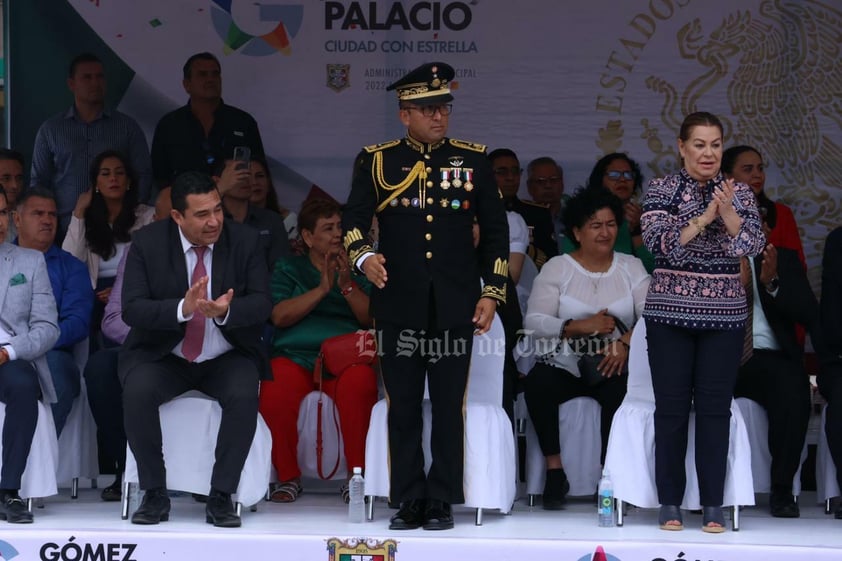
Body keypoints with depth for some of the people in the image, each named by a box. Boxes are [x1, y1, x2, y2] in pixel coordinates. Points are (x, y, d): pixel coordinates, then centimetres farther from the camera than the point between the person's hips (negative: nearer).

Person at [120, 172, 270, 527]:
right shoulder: (147, 242, -7)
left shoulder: (244, 240, -4)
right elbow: (131, 309, -14)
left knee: (245, 396, -31)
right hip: (163, 356, 0)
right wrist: (182, 309, -32)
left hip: (227, 358, 0)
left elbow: (262, 303, -8)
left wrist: (226, 311, -31)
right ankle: (155, 494, -13)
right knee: (137, 392, -30)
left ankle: (221, 496, -16)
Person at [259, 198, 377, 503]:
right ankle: (288, 476, -11)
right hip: (295, 355, 0)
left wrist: (347, 286, -6)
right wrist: (322, 289, -6)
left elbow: (372, 320, 6)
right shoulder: (288, 268, 19)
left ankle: (357, 475, -20)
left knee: (360, 383, -36)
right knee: (277, 388, -34)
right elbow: (280, 315, 1)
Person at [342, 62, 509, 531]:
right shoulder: (378, 161, 6)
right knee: (403, 408, 4)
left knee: (449, 406, 2)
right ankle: (410, 500, 12)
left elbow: (496, 232, 9)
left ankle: (442, 501, 9)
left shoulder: (474, 160, 7)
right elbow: (355, 218, 0)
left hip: (456, 306, 0)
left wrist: (492, 293, 2)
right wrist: (364, 256, -21)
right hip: (400, 304, 0)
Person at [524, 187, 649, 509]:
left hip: (613, 365, 0)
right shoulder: (557, 268, 7)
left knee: (622, 389, -33)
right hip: (564, 365, 0)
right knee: (537, 383, -31)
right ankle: (555, 470, -15)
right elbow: (533, 322, -5)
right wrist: (579, 327, -19)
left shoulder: (631, 267, 12)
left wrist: (625, 342, -21)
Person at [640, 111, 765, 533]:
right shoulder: (661, 189, 1)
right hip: (670, 312, -1)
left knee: (715, 407, 1)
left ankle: (713, 505, 7)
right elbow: (658, 241, -11)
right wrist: (704, 218, -21)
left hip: (725, 315, 1)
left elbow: (754, 246, -5)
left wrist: (727, 212, -21)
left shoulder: (740, 194, 6)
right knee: (672, 407, 1)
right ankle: (669, 503, 8)